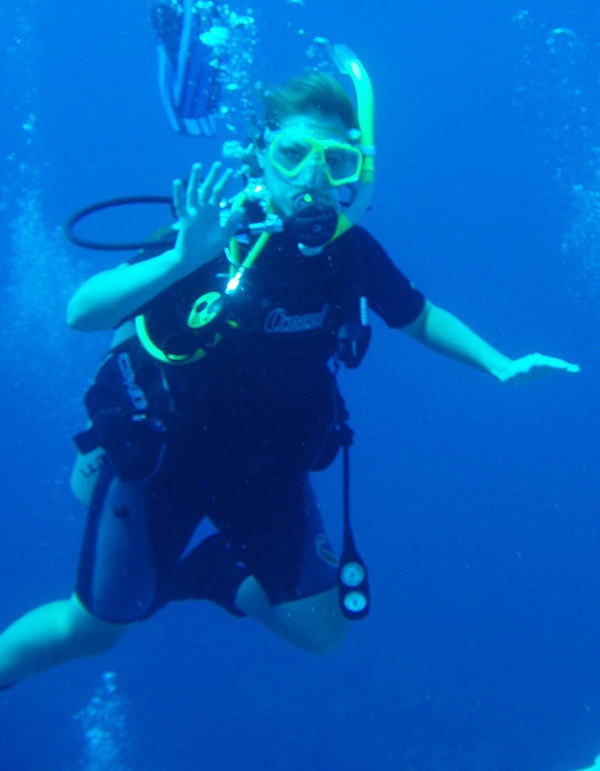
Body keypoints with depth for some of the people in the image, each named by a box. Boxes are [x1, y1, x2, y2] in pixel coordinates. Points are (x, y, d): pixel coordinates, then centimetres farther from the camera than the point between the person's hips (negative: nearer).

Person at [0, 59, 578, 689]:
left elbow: (420, 318, 7)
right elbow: (80, 313, -36)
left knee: (322, 633, 8)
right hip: (162, 448, -4)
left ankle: (206, 572, 30)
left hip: (268, 464, 4)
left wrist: (500, 365, -5)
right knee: (92, 630, 5)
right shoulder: (216, 233, -26)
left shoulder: (351, 250, -13)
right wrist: (181, 261, -51)